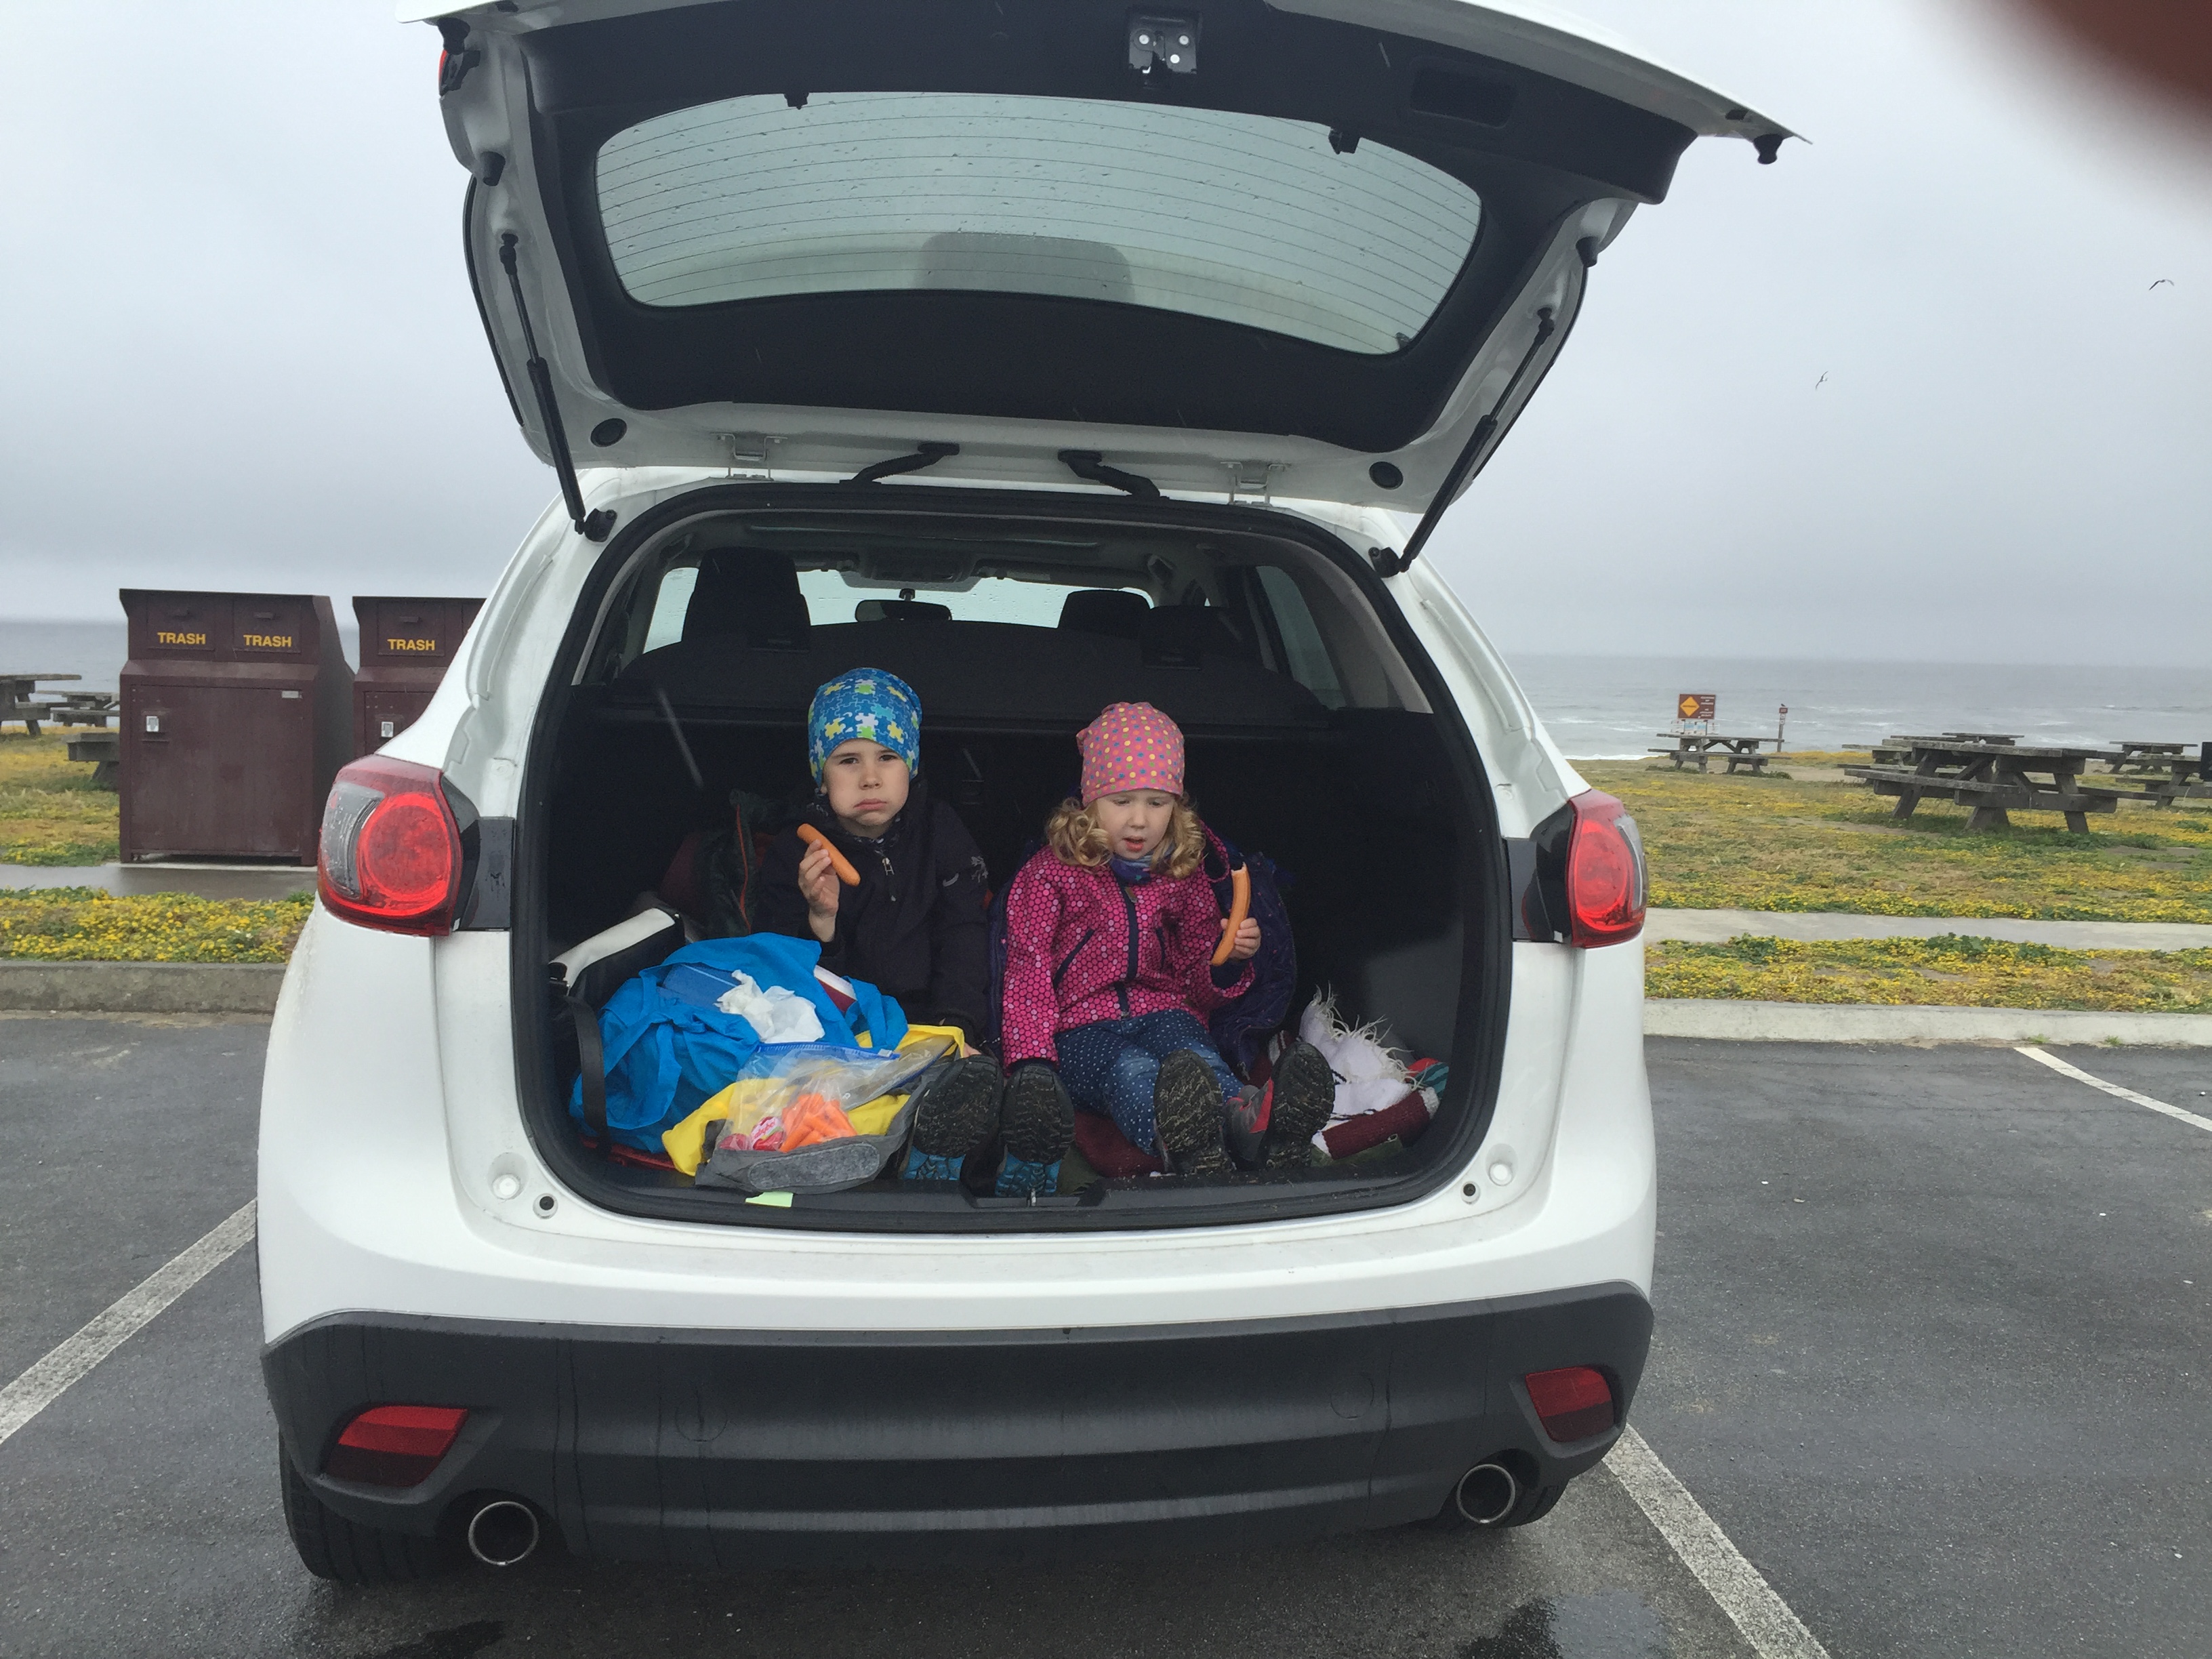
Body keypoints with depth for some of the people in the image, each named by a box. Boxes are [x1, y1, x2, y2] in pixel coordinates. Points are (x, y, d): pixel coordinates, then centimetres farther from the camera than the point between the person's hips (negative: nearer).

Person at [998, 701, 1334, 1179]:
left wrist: (1229, 960, -4)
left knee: (1199, 1061, -35)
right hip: (1080, 1027, -2)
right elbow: (1028, 971, -3)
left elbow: (1198, 986, 21)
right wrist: (1030, 1059, -18)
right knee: (1134, 1073, -38)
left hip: (1163, 1014, 2)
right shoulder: (1048, 874, 6)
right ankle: (1187, 1148, -72)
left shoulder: (1184, 877, 17)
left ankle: (1263, 1121, -69)